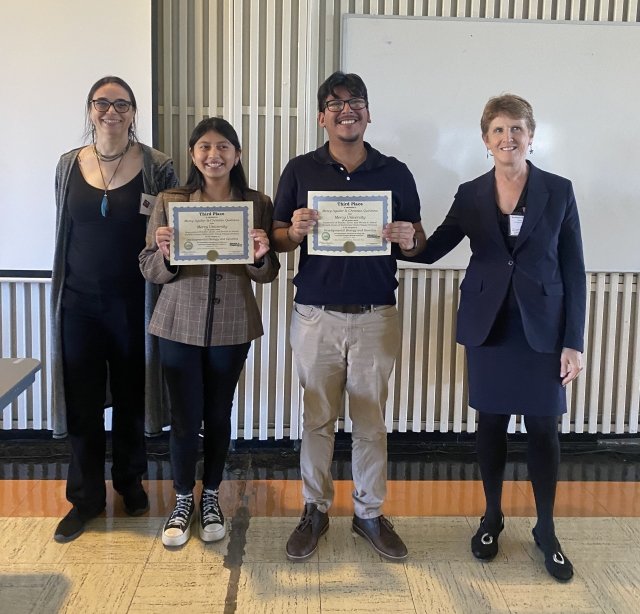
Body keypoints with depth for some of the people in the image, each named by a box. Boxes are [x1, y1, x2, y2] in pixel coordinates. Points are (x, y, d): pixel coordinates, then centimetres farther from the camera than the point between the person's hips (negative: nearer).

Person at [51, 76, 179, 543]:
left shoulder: (157, 167, -5)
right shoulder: (70, 165, 4)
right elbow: (64, 232, 10)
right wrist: (62, 292, 10)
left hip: (134, 303, -2)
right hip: (80, 303, 2)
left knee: (131, 399, 12)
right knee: (82, 403, 6)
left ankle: (130, 482, 34)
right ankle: (86, 497, 23)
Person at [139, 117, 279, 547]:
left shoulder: (258, 204, -1)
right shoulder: (170, 202, -2)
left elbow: (267, 275, 2)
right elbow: (150, 270, -2)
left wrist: (261, 255, -20)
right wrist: (165, 254, -23)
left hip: (233, 327, 1)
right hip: (179, 325, 0)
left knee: (219, 415, 12)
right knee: (185, 418, 5)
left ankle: (211, 497, 31)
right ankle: (183, 499, 27)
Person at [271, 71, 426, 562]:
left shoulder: (395, 173, 4)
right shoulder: (300, 170, 3)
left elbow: (417, 242, 9)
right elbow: (277, 240, 6)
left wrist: (409, 240, -15)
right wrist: (295, 231, -16)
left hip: (376, 316, 0)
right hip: (316, 315, 0)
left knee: (371, 421, 9)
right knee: (317, 419, 10)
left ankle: (370, 512, 25)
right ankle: (315, 511, 25)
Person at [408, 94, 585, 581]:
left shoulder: (559, 191, -1)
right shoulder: (471, 195, 3)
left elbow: (574, 272, -2)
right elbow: (430, 250, 4)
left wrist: (574, 342, -6)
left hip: (542, 329, -1)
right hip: (489, 327, 1)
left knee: (543, 428, 4)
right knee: (491, 423, 10)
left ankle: (546, 530, 23)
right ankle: (492, 517, 29)